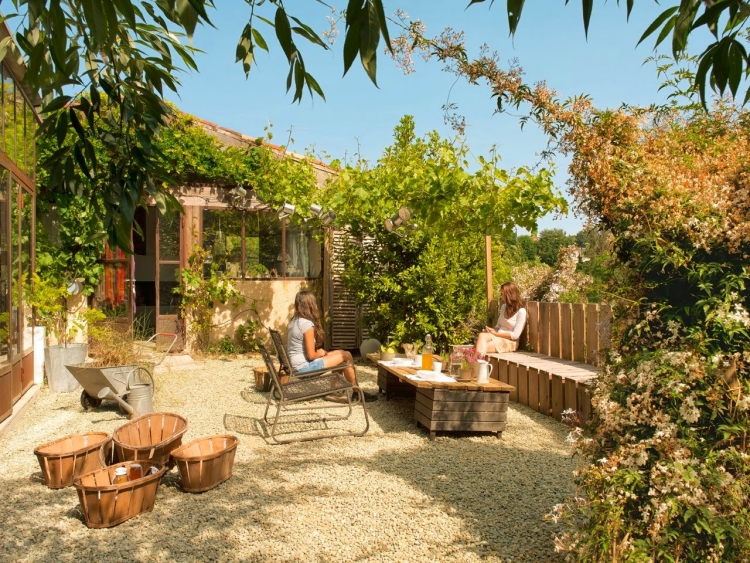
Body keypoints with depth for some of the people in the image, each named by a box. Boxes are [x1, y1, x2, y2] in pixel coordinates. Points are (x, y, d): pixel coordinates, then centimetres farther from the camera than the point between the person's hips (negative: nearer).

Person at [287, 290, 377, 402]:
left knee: (341, 353, 17)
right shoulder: (307, 324, -19)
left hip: (296, 365, 9)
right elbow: (311, 355, -19)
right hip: (304, 366, -9)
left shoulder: (294, 321, 8)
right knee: (346, 356, -3)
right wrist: (320, 353, 0)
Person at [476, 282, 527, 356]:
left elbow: (515, 335, -14)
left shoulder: (521, 311, -11)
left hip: (510, 342, -5)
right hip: (497, 337, 5)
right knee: (482, 335, -31)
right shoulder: (504, 307, 12)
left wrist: (495, 333, -12)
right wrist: (492, 330, -8)